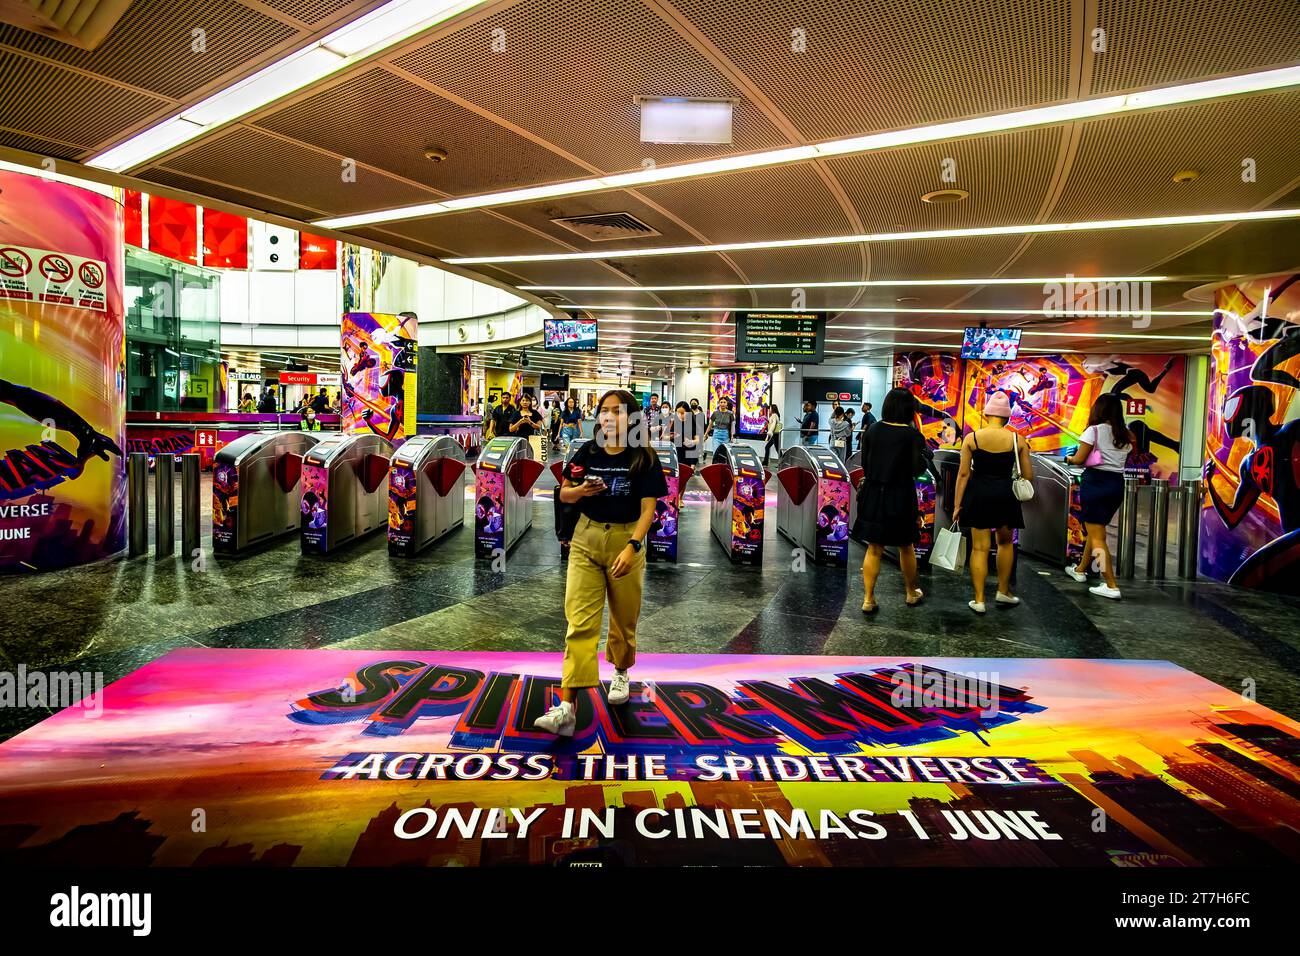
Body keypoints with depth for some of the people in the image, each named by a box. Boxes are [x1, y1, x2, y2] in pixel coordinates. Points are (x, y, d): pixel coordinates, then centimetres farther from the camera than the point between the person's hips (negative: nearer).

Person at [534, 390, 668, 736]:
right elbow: (563, 494, 9)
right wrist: (581, 491, -13)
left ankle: (620, 672, 44)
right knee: (579, 622, -7)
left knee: (624, 617, 14)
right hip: (586, 540, 1)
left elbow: (648, 509, -11)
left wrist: (632, 547, -24)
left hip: (625, 541, -1)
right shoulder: (588, 452, 1)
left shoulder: (643, 458, -7)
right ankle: (567, 707, -10)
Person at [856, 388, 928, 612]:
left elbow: (864, 463, 5)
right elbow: (918, 469, -12)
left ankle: (868, 599, 9)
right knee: (906, 547, 17)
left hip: (872, 493, 3)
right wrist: (921, 447, 2)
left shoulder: (872, 430, -2)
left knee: (874, 549, 10)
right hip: (900, 496, -3)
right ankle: (911, 593, 34)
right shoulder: (912, 435, -13)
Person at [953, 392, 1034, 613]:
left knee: (980, 547, 5)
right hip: (1005, 494, 1)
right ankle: (1003, 591, 33)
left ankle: (979, 600, 8)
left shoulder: (972, 438, -5)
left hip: (978, 495, -1)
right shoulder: (1017, 440, -2)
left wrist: (958, 505, 0)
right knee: (1005, 541, 23)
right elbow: (1028, 476, 1)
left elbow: (963, 473, -5)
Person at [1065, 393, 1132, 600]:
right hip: (1117, 484, 7)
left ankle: (1111, 586, -9)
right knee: (1097, 529, 21)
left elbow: (1079, 459, -10)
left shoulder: (1094, 430, -9)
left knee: (1096, 535, -4)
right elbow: (1121, 459, 13)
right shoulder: (1125, 435, 10)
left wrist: (1069, 458, 10)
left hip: (1096, 482, -7)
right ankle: (1080, 570, 36)